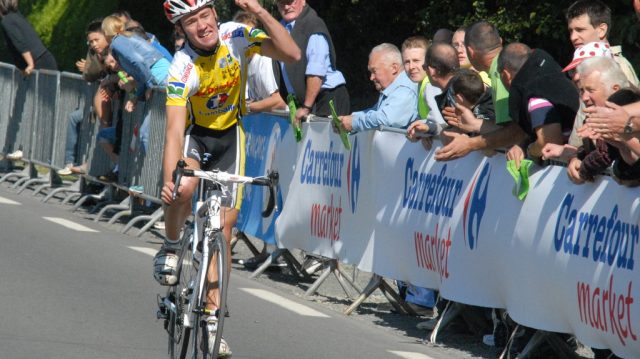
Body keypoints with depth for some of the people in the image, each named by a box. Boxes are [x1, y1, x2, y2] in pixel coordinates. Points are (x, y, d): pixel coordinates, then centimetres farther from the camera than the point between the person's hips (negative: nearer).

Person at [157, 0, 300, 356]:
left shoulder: (236, 36, -21)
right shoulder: (183, 68, -29)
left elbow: (292, 54, -30)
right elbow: (174, 130, -36)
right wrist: (169, 179, -51)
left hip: (230, 134, 2)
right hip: (194, 133, -2)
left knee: (224, 225, -2)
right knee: (184, 188, -35)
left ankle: (212, 316, 4)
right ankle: (171, 246, -4)